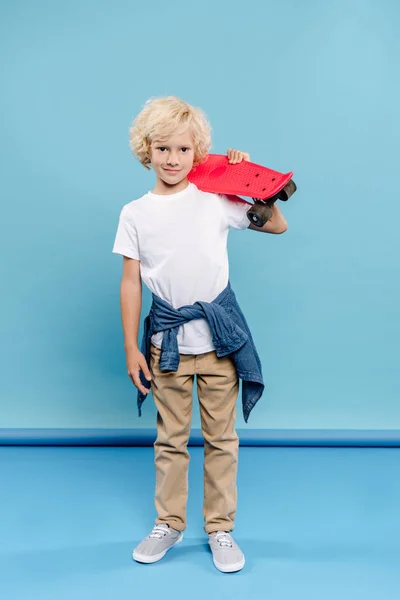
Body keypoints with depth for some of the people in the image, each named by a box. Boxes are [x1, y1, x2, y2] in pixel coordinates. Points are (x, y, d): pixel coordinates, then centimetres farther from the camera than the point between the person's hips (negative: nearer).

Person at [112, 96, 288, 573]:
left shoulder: (216, 198, -1)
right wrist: (131, 347, 1)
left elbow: (277, 226, 7)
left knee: (221, 437, 8)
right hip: (167, 337, 1)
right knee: (170, 438, 12)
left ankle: (220, 529, 24)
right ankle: (169, 524, 29)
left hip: (218, 333, -1)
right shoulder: (135, 213, 2)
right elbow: (131, 282, 3)